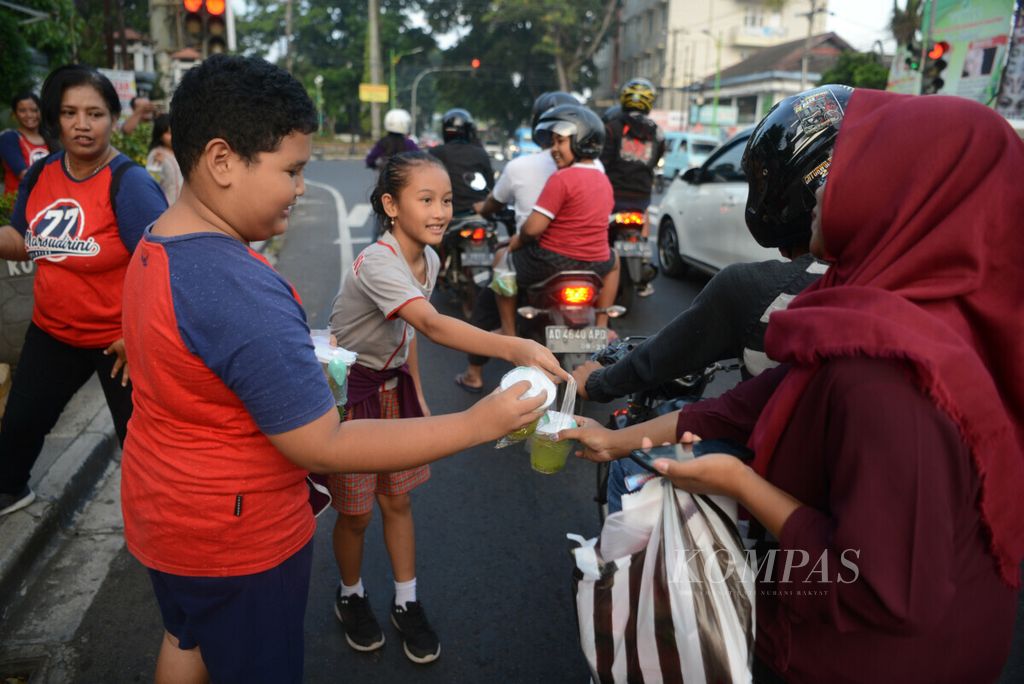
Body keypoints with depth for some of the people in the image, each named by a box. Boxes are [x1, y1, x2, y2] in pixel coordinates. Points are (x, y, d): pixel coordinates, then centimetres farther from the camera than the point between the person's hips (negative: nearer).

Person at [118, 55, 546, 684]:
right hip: (235, 536, -9)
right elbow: (324, 447, -32)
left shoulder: (157, 245, -3)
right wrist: (477, 424, -29)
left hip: (162, 506, 9)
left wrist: (298, 360, 8)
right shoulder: (240, 289, -34)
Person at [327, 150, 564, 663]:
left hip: (394, 386, 6)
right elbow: (433, 326, -47)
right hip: (350, 391, -6)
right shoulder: (377, 263, -30)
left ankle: (407, 604, 31)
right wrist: (515, 348, -60)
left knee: (397, 500, 14)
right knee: (355, 513, 8)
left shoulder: (428, 260, -4)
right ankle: (351, 597, 35)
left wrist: (418, 396, 9)